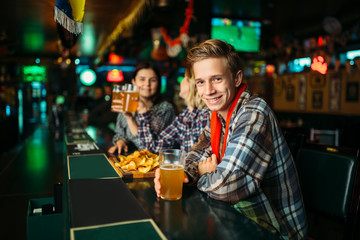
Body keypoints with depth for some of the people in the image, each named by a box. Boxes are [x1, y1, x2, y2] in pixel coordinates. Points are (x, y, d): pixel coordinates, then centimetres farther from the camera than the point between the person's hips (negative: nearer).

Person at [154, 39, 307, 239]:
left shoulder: (254, 114, -27)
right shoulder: (219, 113, 1)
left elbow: (224, 186, -34)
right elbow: (201, 154, 9)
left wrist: (203, 175, -11)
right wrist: (182, 172, -12)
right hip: (242, 215, 7)